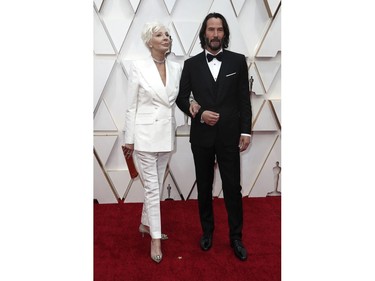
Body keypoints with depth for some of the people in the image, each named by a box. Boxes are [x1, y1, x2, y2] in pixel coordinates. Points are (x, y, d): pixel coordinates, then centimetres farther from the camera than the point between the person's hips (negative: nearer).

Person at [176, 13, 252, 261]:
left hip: (229, 136, -1)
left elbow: (244, 99, 2)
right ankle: (207, 231, 32)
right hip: (201, 136, 1)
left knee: (233, 187, 5)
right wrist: (199, 113, -13)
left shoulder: (238, 61, 3)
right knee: (204, 187, 13)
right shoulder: (191, 64, 4)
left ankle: (236, 237, 22)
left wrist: (246, 131, -3)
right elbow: (181, 98, 5)